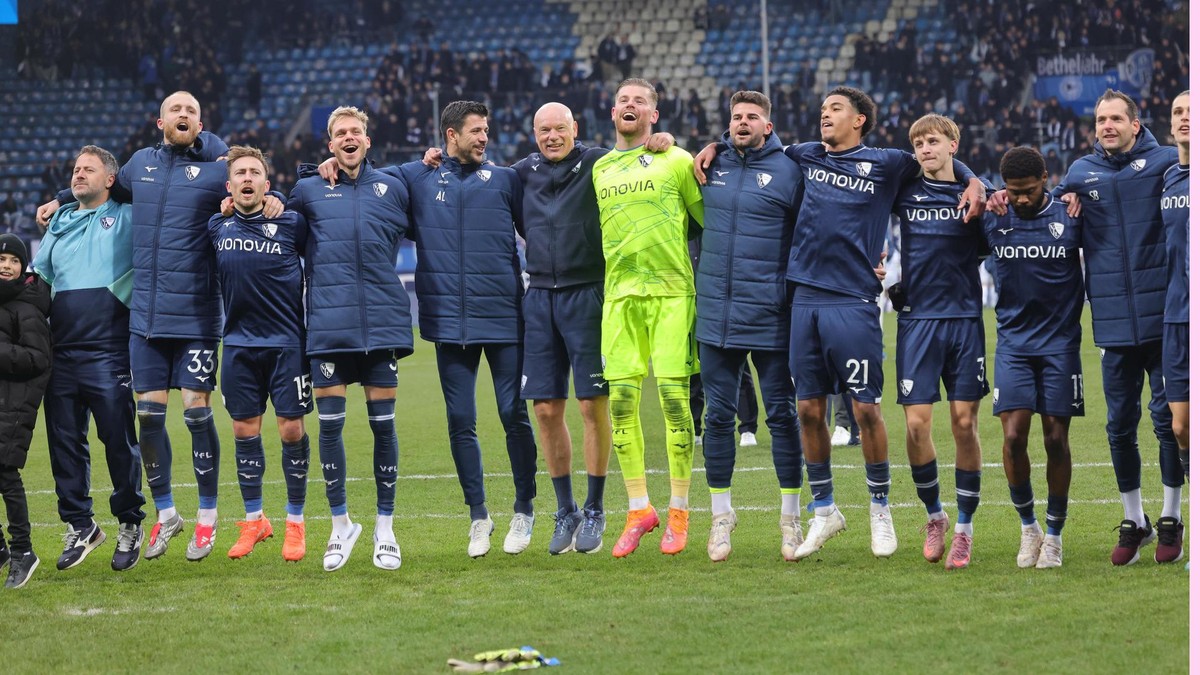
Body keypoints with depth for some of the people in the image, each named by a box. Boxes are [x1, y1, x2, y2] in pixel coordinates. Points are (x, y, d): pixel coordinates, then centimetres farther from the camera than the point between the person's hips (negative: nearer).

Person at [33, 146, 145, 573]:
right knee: (64, 441, 4)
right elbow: (38, 272, 25)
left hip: (108, 352, -5)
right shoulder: (60, 222, 21)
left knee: (119, 439, -5)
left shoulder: (126, 218, 6)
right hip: (61, 352, 5)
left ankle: (129, 525, 7)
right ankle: (79, 526, 14)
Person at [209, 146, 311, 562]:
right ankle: (254, 520, 19)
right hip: (239, 342, 3)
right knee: (244, 429, 7)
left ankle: (295, 524, 9)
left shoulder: (291, 224, -5)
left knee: (291, 429, -3)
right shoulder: (217, 228, 6)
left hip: (287, 341, -3)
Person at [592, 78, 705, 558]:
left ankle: (679, 512, 2)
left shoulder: (675, 161, 2)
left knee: (673, 396, -7)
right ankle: (638, 510, 8)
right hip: (619, 294, 4)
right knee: (621, 400, -2)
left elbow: (711, 219, 6)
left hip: (671, 291, -4)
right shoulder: (598, 169, 15)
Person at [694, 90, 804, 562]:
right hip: (716, 314, 3)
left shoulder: (787, 169, -2)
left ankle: (791, 516, 10)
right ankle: (721, 515, 15)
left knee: (782, 413, 2)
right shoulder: (712, 165, 9)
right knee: (718, 415, 6)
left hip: (769, 314, -3)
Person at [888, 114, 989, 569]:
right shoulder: (906, 193, 7)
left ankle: (964, 529, 7)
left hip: (965, 318, 0)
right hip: (917, 318, 0)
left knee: (965, 424, -2)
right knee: (917, 424, -7)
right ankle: (934, 517, 13)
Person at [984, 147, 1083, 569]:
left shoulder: (1070, 218, -2)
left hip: (1060, 340, -1)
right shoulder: (993, 221, 1)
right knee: (1014, 436, -9)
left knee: (1056, 439, 0)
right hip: (1013, 340, 1)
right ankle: (1028, 527, 9)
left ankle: (1054, 534, 12)